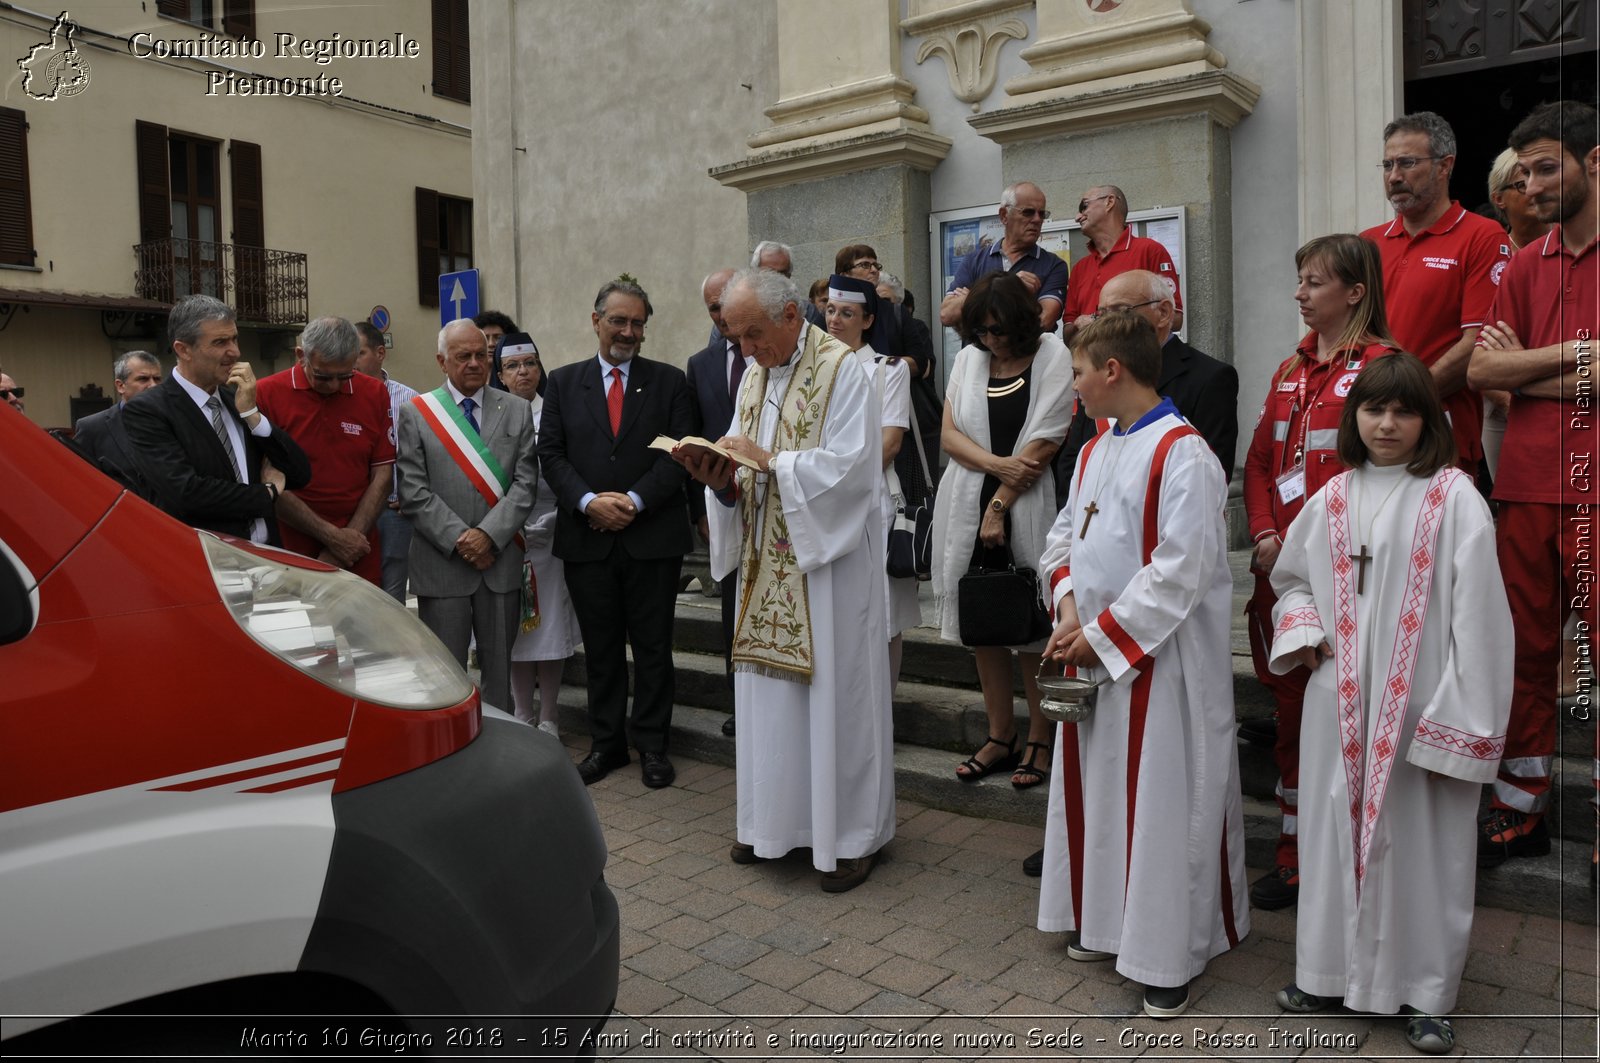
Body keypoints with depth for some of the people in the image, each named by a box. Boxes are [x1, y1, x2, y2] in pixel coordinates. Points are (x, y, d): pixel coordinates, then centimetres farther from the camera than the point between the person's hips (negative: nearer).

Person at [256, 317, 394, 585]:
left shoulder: (374, 394, 3)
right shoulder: (268, 394, -6)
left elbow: (382, 474, 2)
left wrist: (350, 539, -7)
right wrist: (332, 536, -10)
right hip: (291, 550, -2)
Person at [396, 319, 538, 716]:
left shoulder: (517, 411, 8)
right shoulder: (415, 413, 3)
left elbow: (525, 483, 0)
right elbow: (414, 493, -3)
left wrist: (489, 535, -12)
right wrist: (459, 540, -11)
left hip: (501, 561, 2)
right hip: (442, 564, -2)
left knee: (499, 668, 9)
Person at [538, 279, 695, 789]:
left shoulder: (669, 381, 5)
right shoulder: (564, 382, 9)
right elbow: (551, 454, 3)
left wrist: (635, 500, -13)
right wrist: (589, 501, -12)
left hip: (653, 534, -1)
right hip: (587, 536, 1)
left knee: (653, 645, 6)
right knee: (600, 647, 10)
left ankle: (652, 744, 17)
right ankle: (606, 742, 22)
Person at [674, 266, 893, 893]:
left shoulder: (840, 369, -10)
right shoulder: (753, 376, 13)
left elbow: (851, 464, -18)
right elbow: (748, 479, 13)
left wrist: (768, 459, -17)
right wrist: (722, 480, -9)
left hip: (829, 560, -7)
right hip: (767, 565, 7)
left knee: (836, 693, 1)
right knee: (769, 690, 12)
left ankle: (852, 834, 15)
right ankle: (776, 820, 27)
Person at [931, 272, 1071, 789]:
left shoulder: (1051, 356, -4)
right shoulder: (968, 358, 11)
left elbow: (1043, 444, -10)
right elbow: (950, 434, 4)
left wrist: (1000, 504, -11)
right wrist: (998, 463, -13)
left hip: (1027, 511, -5)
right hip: (969, 507, 5)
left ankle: (1039, 741, 15)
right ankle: (1000, 736, 21)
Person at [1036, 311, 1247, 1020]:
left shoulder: (1182, 453, -16)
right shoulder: (1095, 451, 10)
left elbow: (1180, 568, -21)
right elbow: (1064, 536, 13)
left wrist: (1101, 634, -17)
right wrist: (1070, 608, -6)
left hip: (1160, 657, -8)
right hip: (1093, 651, 8)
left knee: (1161, 798, 1)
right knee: (1096, 787, 17)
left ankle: (1170, 956, 17)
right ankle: (1106, 921, 35)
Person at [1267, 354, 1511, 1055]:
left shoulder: (1453, 498, -6)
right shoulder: (1332, 501, 8)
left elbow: (1476, 613, -10)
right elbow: (1290, 579, 22)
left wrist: (1460, 718, -14)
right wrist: (1303, 632, 2)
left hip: (1420, 705, -4)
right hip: (1340, 702, 4)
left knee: (1418, 840, 5)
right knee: (1336, 830, 12)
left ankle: (1424, 991, 23)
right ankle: (1332, 970, 28)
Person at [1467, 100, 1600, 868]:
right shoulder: (1526, 266, 15)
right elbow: (1481, 371, 4)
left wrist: (1525, 370, -4)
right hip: (1527, 483, 5)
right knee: (1526, 648, 10)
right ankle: (1522, 809, 22)